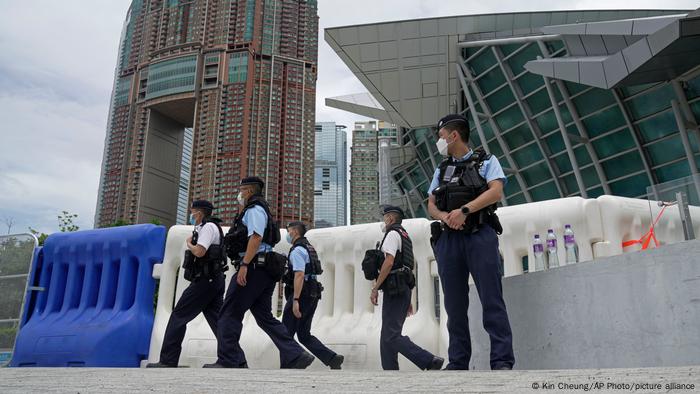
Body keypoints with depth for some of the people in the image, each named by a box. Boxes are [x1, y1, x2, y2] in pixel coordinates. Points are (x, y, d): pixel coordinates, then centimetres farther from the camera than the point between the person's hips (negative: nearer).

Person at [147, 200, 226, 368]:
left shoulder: (208, 227, -9)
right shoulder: (212, 227, 22)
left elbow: (199, 252, -21)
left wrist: (188, 243, -4)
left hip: (204, 280, -10)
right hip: (215, 280, 10)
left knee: (178, 316, -2)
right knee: (216, 319, 5)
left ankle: (168, 360, 1)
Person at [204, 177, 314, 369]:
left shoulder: (254, 209, -6)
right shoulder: (260, 210, 27)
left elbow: (256, 237, -21)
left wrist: (244, 265, -26)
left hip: (253, 269, -10)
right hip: (263, 271, 10)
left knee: (229, 314, -3)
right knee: (265, 317, 8)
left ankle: (228, 360, -1)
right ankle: (295, 356, 1)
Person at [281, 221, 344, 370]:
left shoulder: (297, 250, -11)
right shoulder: (309, 248, 20)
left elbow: (299, 275, -22)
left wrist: (295, 300, -25)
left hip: (301, 295, -9)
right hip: (313, 295, 9)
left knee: (286, 333, 2)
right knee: (304, 335, 11)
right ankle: (332, 358, 1)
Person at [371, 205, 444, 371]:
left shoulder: (393, 234, -4)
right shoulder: (405, 237, 26)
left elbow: (389, 262, -18)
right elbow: (411, 266, 26)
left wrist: (375, 288, -16)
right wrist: (408, 300, 26)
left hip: (393, 290, -10)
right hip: (404, 289, 10)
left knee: (392, 336, -14)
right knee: (387, 336, 9)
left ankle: (430, 361, -20)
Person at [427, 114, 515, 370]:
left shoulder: (486, 161, 11)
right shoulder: (441, 170, 23)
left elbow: (496, 191, -6)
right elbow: (431, 205, 15)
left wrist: (464, 210, -17)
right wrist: (444, 216, -8)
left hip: (480, 235, -4)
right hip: (448, 239, 4)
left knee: (492, 300, -8)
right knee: (455, 304, 3)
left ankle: (502, 361, -6)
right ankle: (458, 363, 8)